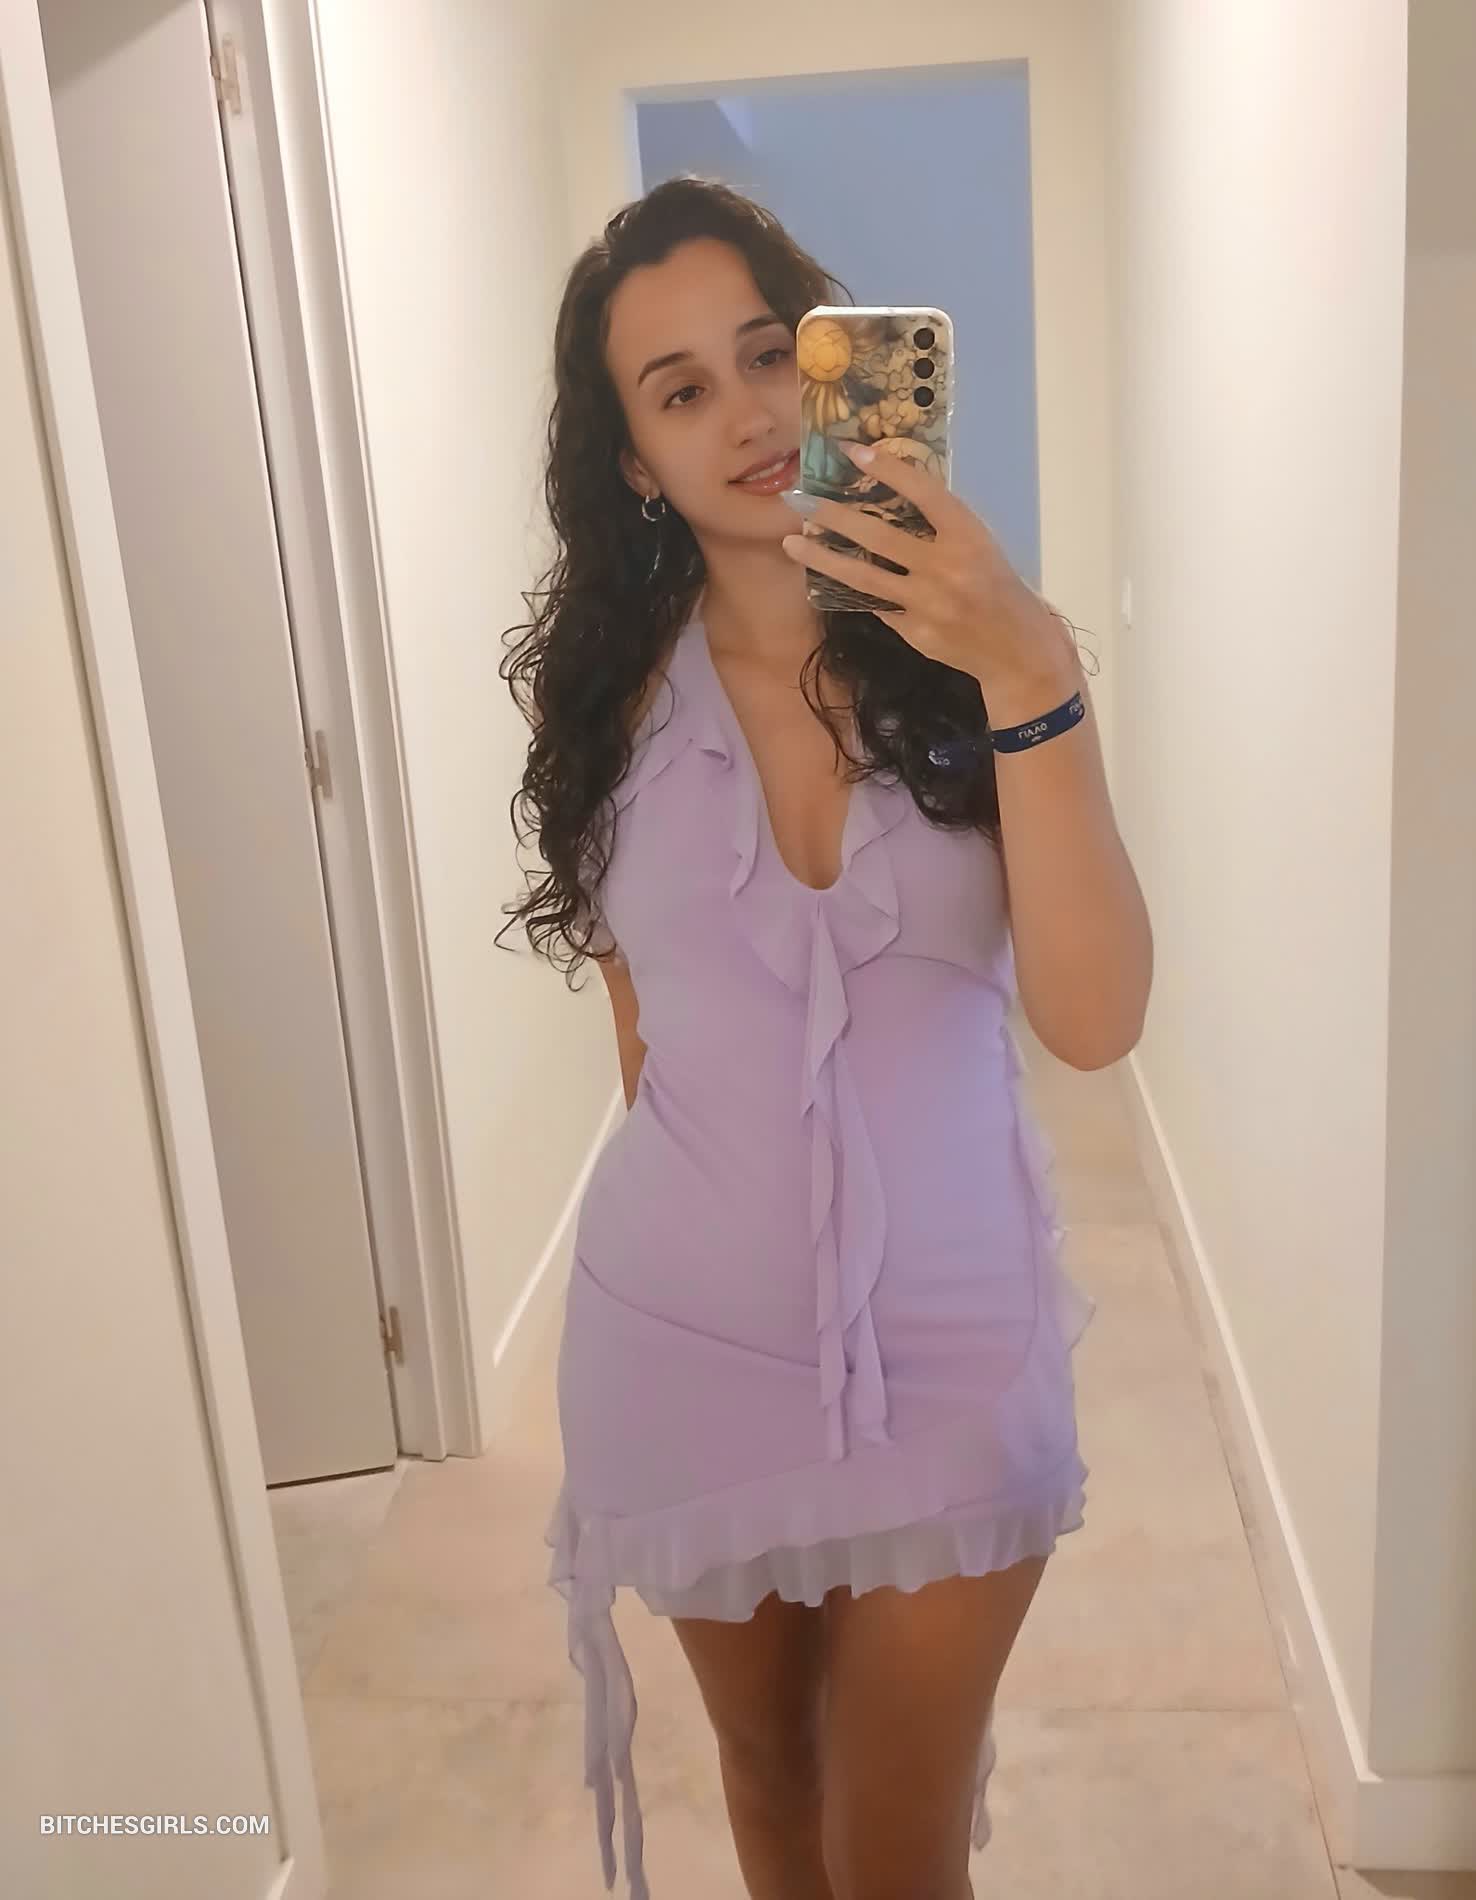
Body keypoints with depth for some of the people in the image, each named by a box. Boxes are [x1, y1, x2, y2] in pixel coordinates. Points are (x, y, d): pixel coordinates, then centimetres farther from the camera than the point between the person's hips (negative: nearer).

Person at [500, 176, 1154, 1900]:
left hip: (953, 1341, -1)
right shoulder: (617, 692, -5)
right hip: (691, 1338, 2)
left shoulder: (980, 654, -9)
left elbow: (1094, 1023, -21)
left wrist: (1029, 682, -29)